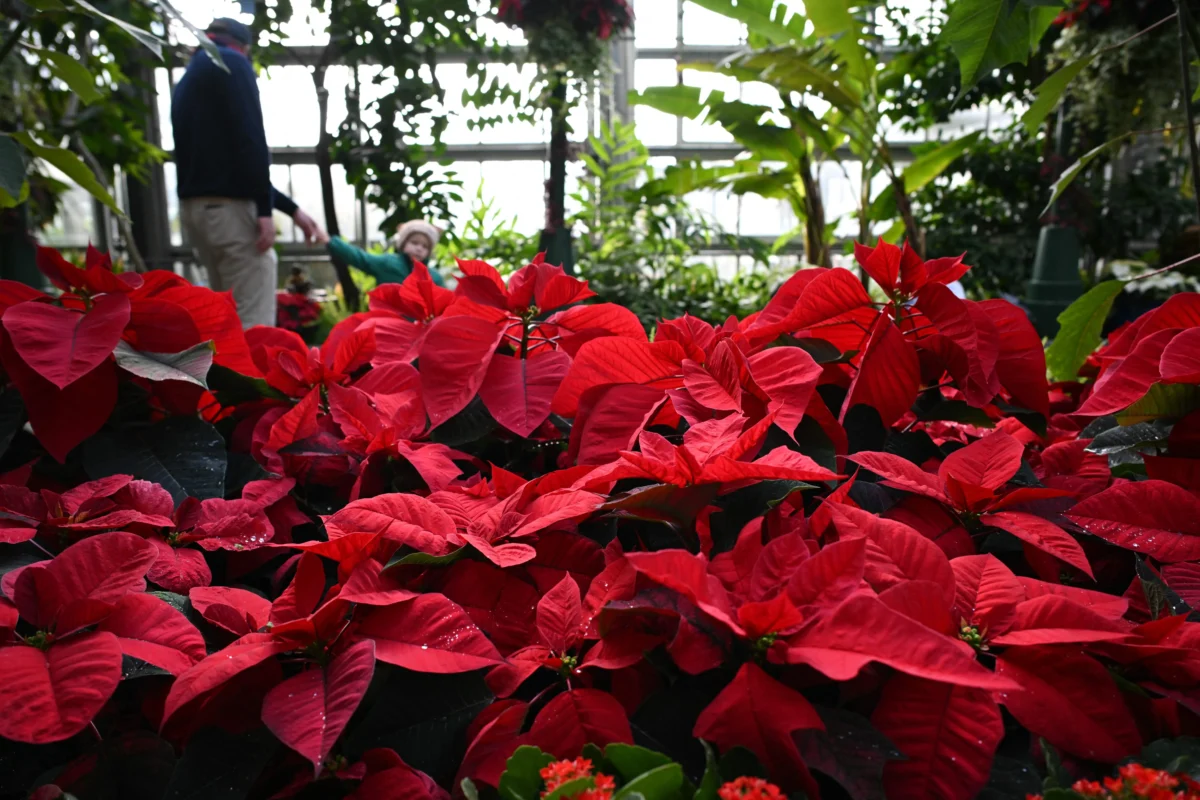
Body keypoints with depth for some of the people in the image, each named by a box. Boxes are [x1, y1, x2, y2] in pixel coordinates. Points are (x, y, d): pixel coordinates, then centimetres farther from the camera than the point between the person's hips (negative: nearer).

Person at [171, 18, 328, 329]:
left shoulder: (187, 81, 25)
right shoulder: (231, 62, -1)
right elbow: (249, 138, -15)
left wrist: (292, 209, 24)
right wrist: (265, 208, -14)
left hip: (195, 207, 9)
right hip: (229, 206, -9)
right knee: (253, 324, -8)